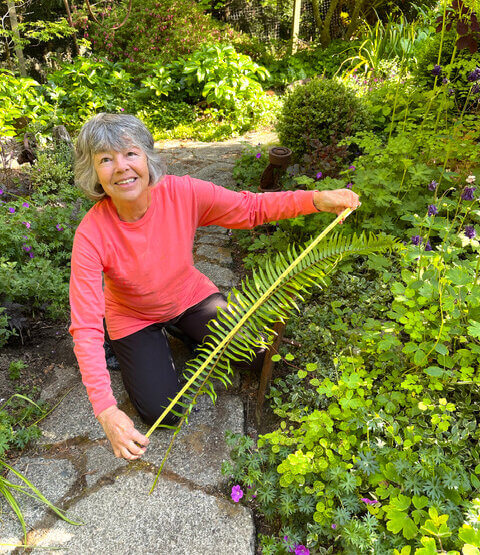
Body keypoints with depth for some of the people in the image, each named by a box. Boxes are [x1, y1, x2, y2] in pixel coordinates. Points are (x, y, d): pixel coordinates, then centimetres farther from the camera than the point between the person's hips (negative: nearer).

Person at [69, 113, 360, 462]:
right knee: (163, 411, -9)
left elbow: (251, 208, -15)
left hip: (190, 296, 2)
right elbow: (85, 328, -30)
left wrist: (317, 200, -30)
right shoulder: (91, 236, -30)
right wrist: (106, 410, -38)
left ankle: (188, 335, 17)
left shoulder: (183, 193, -26)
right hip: (134, 318, -1)